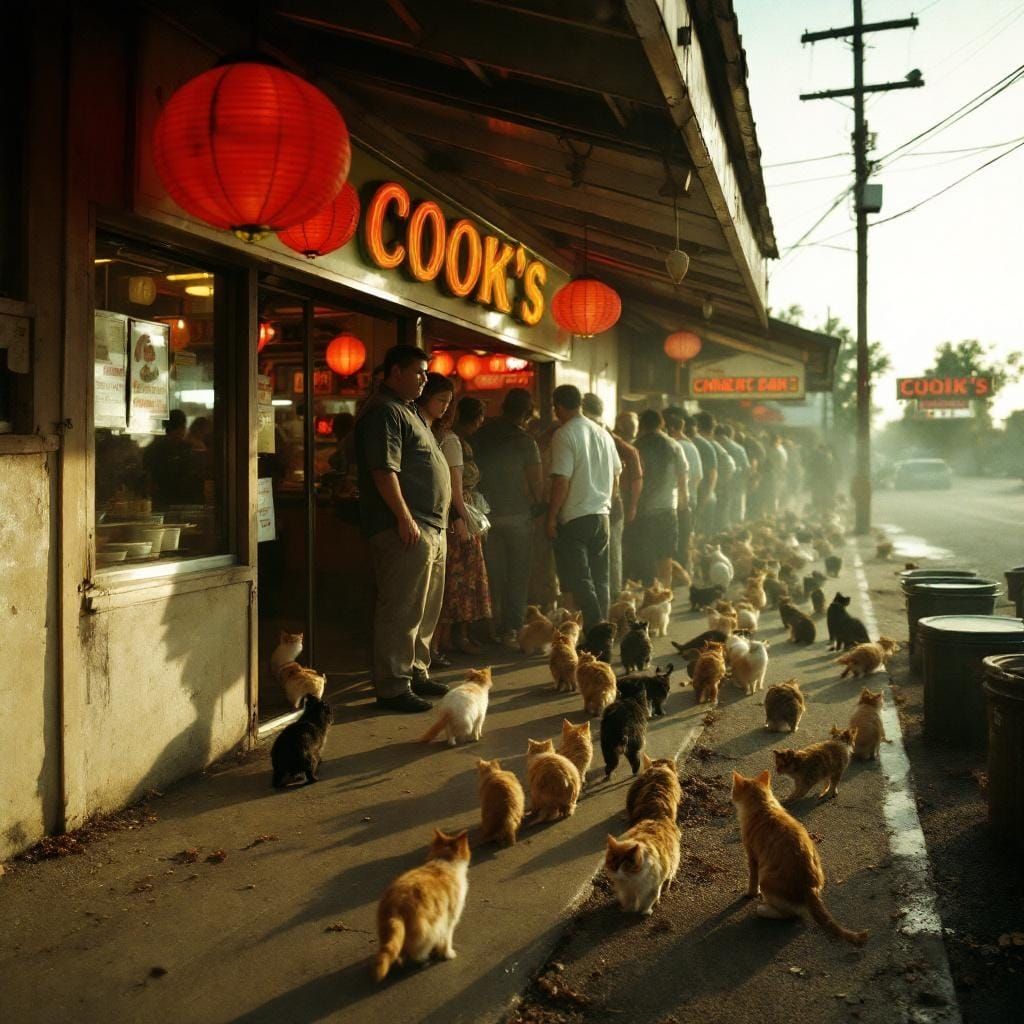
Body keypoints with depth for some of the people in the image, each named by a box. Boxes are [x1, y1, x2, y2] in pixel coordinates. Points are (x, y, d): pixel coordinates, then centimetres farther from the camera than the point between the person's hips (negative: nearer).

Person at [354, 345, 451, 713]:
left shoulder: (409, 410, 21)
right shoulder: (383, 411, -11)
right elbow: (384, 470, -21)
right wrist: (404, 518, -23)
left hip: (431, 527, 11)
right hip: (407, 528, -11)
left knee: (425, 610, 16)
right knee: (401, 610, -7)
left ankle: (416, 673, 27)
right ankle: (392, 687, -2)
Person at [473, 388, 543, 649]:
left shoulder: (480, 435, 2)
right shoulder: (524, 441, -11)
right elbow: (536, 483, -9)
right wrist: (539, 506, 8)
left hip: (487, 514, 4)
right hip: (518, 515, -4)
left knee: (493, 576, 11)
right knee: (517, 576, 5)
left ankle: (494, 629, 14)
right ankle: (512, 630, 2)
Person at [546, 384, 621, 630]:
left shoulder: (564, 435, -12)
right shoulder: (603, 433, 10)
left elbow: (561, 481, -17)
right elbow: (616, 473, 16)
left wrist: (551, 517, -11)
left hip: (574, 517, -7)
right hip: (601, 515, 7)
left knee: (579, 578, -2)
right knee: (600, 578, 13)